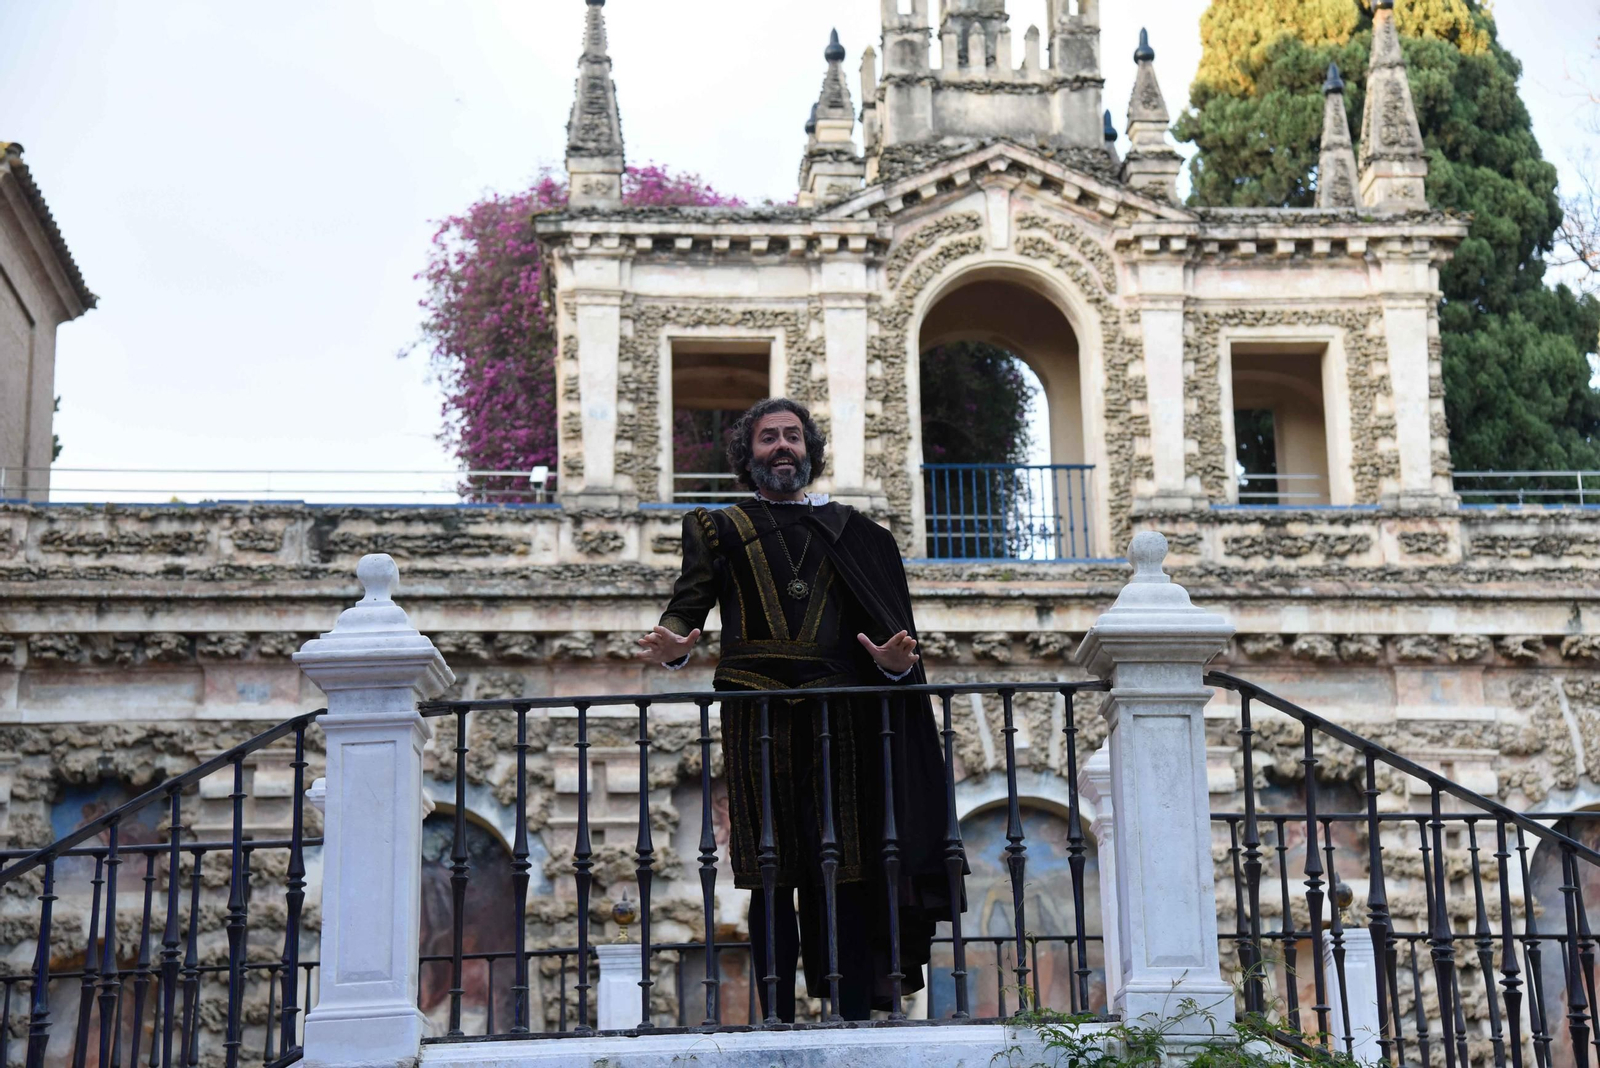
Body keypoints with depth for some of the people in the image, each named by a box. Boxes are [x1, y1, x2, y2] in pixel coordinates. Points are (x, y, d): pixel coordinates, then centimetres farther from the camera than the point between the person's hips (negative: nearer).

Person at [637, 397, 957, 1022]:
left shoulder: (850, 531, 21)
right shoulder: (718, 530, 18)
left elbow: (887, 620, 13)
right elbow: (688, 606, 5)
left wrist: (893, 661, -9)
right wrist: (674, 646, -18)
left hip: (839, 714, 1)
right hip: (756, 718, -1)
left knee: (845, 873, -3)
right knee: (770, 877, -1)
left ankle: (854, 1019, -1)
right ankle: (777, 1018, 3)